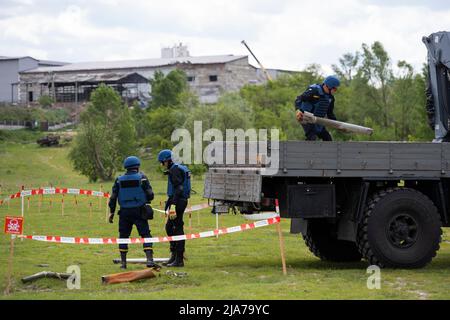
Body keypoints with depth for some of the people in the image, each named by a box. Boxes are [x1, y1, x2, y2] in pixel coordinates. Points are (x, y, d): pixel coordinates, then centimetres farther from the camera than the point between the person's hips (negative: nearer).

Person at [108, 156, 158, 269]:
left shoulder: (119, 180, 4)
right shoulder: (142, 178, -2)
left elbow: (113, 197, 3)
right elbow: (150, 195, -5)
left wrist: (111, 212, 10)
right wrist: (146, 199, 17)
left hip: (124, 213, 2)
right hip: (139, 212, -2)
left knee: (123, 236, 12)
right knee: (146, 235, -1)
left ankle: (123, 262, 12)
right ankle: (149, 260, -13)